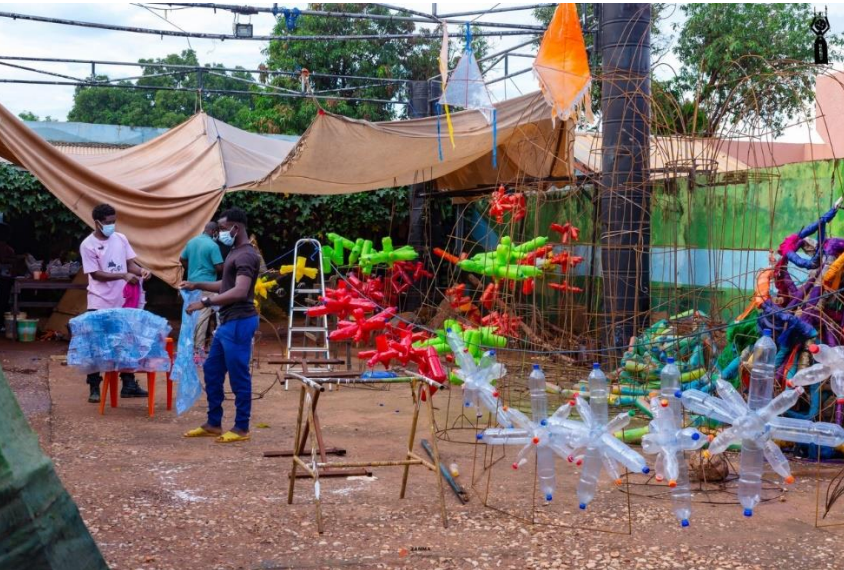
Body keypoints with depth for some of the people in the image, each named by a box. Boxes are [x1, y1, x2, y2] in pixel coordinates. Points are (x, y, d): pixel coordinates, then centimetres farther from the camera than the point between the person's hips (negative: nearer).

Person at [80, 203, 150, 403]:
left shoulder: (120, 238, 5)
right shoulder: (88, 245, -10)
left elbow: (130, 263, 8)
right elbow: (96, 274, -14)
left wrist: (140, 271, -14)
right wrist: (124, 276, -23)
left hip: (122, 301, 5)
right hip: (99, 304, -5)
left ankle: (129, 385, 19)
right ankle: (94, 387, 10)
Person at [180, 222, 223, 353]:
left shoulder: (191, 242, 8)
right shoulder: (212, 245, -15)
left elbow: (182, 259, 17)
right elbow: (219, 267, -18)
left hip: (192, 282, 8)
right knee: (203, 315, -5)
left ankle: (191, 342, 23)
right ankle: (199, 346, -6)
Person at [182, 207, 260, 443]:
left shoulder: (246, 255, -17)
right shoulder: (235, 252, 16)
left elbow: (240, 292, -27)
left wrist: (205, 302, -26)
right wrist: (197, 285, 19)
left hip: (239, 323, -11)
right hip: (228, 322, 11)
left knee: (238, 376, -3)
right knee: (212, 370, 15)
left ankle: (241, 428, 6)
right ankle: (213, 424, 23)